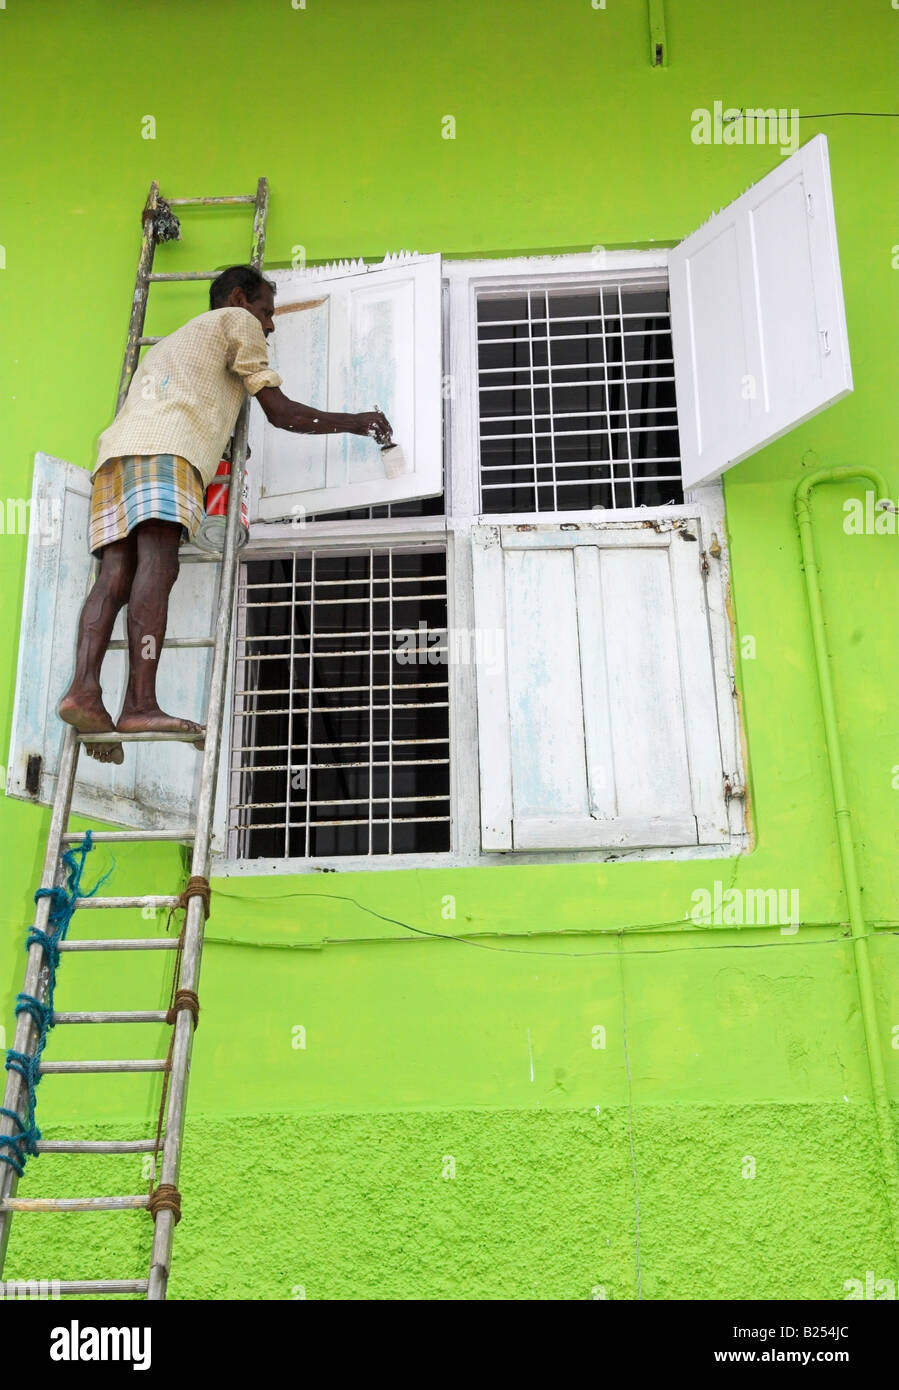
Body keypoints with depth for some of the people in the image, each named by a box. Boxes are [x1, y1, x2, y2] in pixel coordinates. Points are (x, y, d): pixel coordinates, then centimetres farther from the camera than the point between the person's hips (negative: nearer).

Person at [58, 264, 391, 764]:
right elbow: (280, 410, 16)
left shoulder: (170, 343, 44)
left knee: (116, 574, -7)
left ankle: (84, 687, -27)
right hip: (165, 446, -8)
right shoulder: (235, 321, 21)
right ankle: (140, 704, -32)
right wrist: (355, 422, 26)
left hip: (116, 449, 8)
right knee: (157, 564, -20)